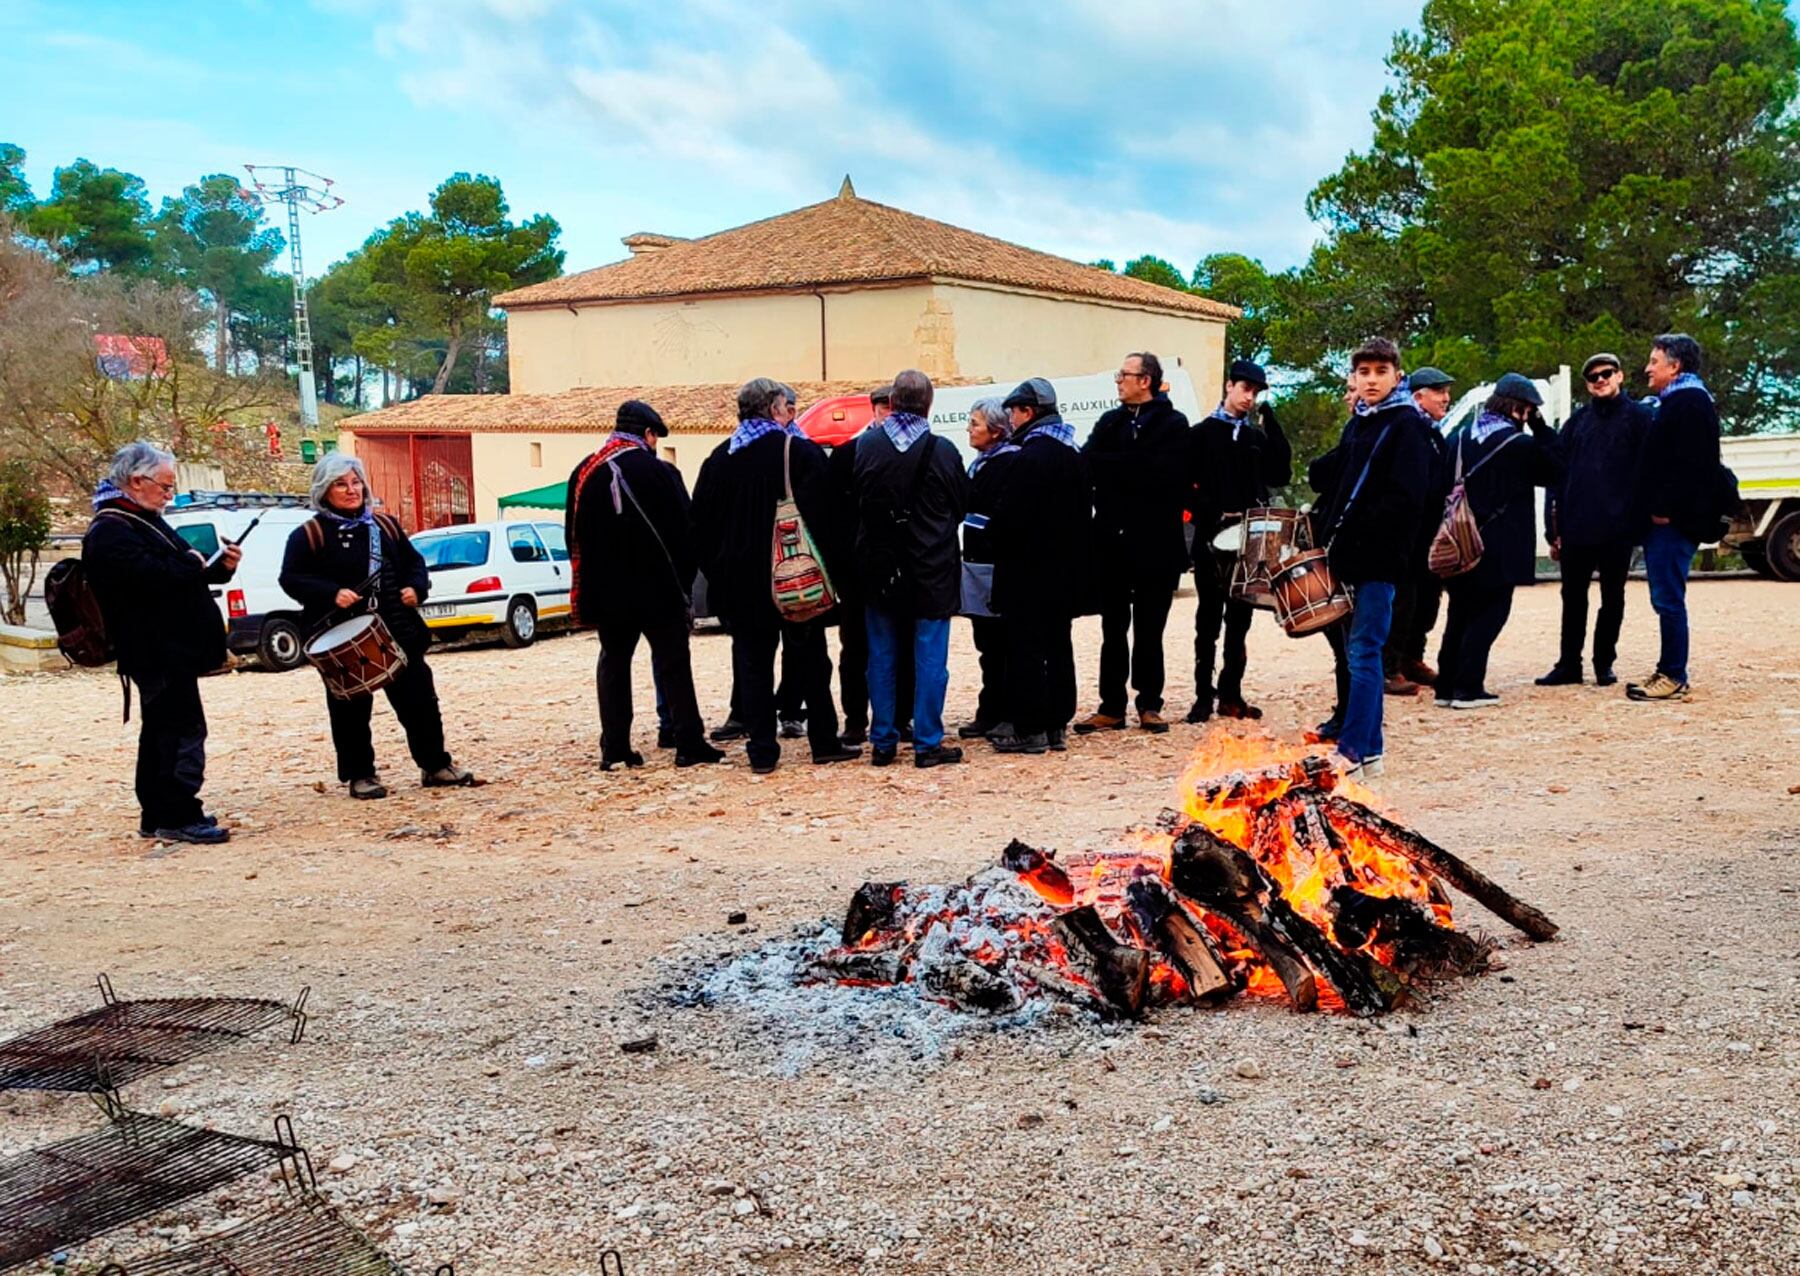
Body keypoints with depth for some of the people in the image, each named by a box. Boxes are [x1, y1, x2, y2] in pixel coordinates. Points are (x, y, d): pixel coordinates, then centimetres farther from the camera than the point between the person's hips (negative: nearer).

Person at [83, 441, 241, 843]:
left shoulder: (144, 522, 19)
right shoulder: (110, 532, -14)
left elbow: (180, 572, 26)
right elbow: (151, 576, -29)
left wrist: (220, 566, 7)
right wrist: (191, 564, -12)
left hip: (171, 650, 11)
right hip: (157, 652, -11)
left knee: (161, 732, 14)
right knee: (185, 729, -11)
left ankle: (157, 816, 21)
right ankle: (179, 816, -8)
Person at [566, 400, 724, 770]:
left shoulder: (584, 473, 6)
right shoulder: (654, 469, -10)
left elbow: (574, 536, 11)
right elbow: (684, 528, -8)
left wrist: (586, 589, 16)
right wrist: (684, 579, 2)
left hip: (606, 588, 5)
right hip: (656, 586, -4)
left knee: (613, 660, 11)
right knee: (672, 660, 2)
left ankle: (614, 748, 8)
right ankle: (689, 743, 0)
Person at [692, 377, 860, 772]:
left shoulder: (719, 459, 4)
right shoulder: (801, 452, -8)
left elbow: (701, 525, 8)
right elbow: (822, 517, -12)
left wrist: (717, 573, 15)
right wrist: (833, 570, -6)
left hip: (740, 582, 3)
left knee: (752, 663, 7)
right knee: (810, 662, 9)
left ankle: (762, 751, 6)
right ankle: (824, 743, 15)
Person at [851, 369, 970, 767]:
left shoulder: (865, 446, -6)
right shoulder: (942, 451, -11)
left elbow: (850, 501, 3)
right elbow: (962, 505, 2)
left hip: (878, 569, 2)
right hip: (931, 570, -2)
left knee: (881, 655, 11)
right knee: (930, 656, 4)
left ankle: (882, 742, 16)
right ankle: (927, 743, 7)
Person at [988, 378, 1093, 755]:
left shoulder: (1029, 457, -18)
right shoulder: (1074, 455, 11)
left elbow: (1009, 516, -20)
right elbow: (1085, 512, 14)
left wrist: (995, 540, -1)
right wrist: (1075, 551, 17)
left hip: (1028, 570, -9)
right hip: (1065, 570, 9)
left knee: (1026, 649, -2)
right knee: (1058, 646, 12)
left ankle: (1030, 729, 1)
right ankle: (1057, 726, 18)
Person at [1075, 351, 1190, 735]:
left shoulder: (1173, 424, -2)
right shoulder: (1109, 422, 11)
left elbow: (1162, 472, -16)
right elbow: (1087, 462, -3)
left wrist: (1110, 466, -11)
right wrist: (1134, 468, -16)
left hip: (1155, 544, -3)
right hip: (1113, 541, 4)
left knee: (1149, 631, 6)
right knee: (1113, 629, 7)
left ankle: (1149, 705, 16)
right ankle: (1111, 707, 12)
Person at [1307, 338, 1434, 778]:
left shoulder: (1407, 425, -7)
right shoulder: (1356, 424, 17)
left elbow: (1406, 496, -17)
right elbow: (1332, 476, 22)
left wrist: (1356, 528, -18)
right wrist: (1325, 526, 6)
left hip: (1377, 559, -8)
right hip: (1346, 555, 8)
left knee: (1363, 653, -7)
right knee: (1352, 650, 10)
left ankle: (1353, 751, -4)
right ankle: (1368, 750, 18)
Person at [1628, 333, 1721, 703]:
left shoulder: (1691, 403, -11)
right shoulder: (1674, 402, 21)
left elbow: (1689, 464, -21)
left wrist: (1665, 509, -22)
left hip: (1673, 520, -10)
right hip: (1663, 519, 10)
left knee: (1668, 598, -8)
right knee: (1665, 598, 11)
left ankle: (1674, 678, -5)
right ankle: (1669, 672, 16)